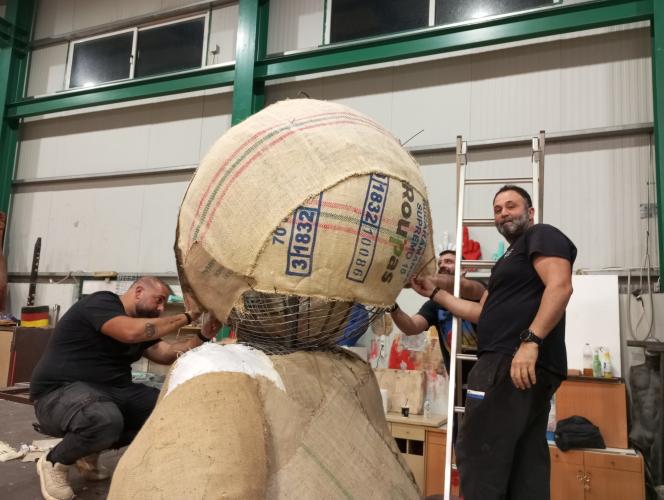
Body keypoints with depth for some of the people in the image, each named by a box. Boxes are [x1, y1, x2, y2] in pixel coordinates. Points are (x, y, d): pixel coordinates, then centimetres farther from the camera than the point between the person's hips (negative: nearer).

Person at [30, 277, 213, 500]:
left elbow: (167, 354, 4)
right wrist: (186, 317, -25)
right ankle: (54, 463, -5)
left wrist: (204, 336, -8)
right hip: (60, 391, -9)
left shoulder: (138, 322, 14)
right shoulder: (101, 302, -13)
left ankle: (89, 452, 7)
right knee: (105, 420, -39)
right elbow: (131, 332, -32)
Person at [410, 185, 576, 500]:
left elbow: (560, 286, -16)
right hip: (520, 365, 10)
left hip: (515, 361, -10)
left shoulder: (542, 236, 2)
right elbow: (483, 313, 27)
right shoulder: (510, 258, 29)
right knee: (526, 461, 10)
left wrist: (530, 341, -26)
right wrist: (434, 293, 25)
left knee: (477, 450, -10)